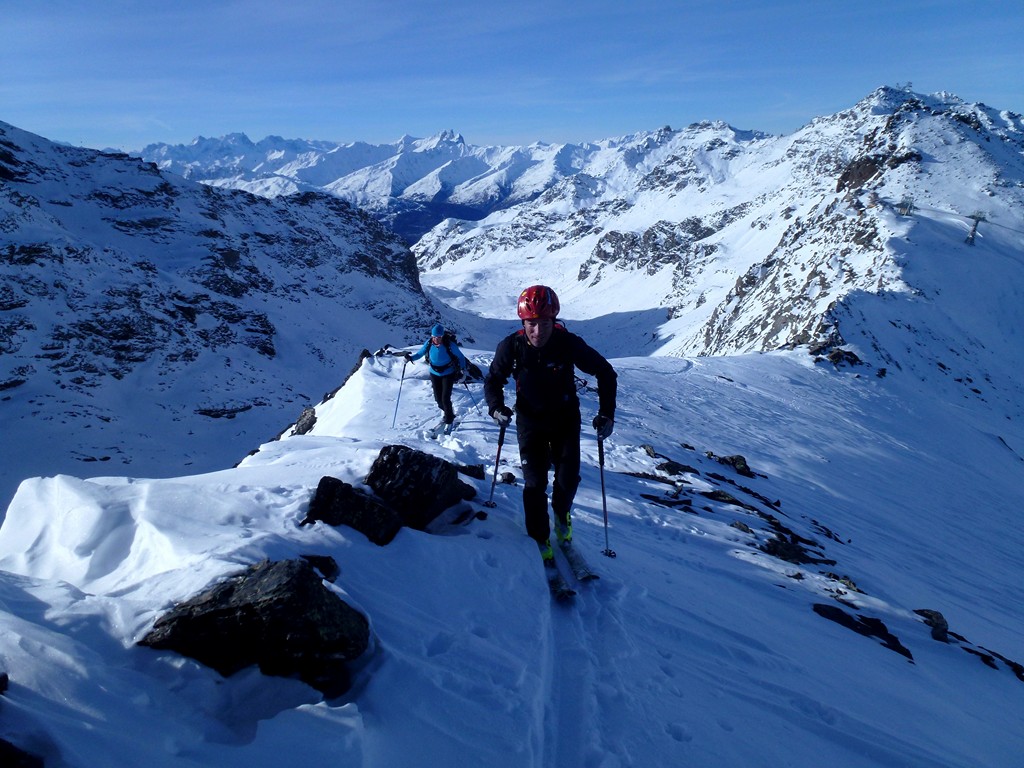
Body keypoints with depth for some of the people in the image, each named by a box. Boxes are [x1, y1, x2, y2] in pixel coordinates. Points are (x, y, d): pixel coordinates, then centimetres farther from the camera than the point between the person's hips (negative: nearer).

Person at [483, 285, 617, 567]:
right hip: (531, 420, 0)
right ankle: (540, 540, 15)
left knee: (568, 477, -1)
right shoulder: (512, 346, -19)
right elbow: (493, 380, -2)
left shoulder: (568, 343, -22)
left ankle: (561, 514, 32)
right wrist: (496, 407, -20)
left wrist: (606, 414, -15)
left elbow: (605, 373, -9)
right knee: (535, 482, -3)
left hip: (566, 418, 0)